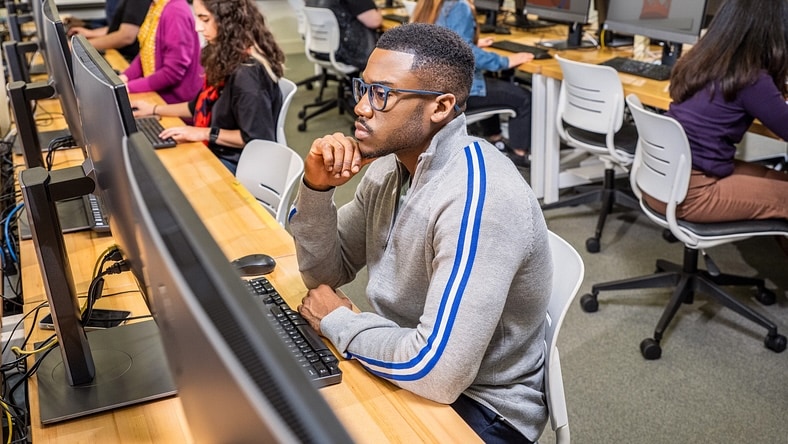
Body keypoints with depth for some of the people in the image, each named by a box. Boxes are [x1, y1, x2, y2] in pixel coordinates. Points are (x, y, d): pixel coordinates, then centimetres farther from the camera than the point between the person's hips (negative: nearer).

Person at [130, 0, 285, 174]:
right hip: (212, 150, 9)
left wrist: (206, 133, -21)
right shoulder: (226, 56, 7)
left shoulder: (247, 73, -24)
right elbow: (205, 107, 18)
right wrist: (155, 109, 14)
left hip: (232, 163, -9)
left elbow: (259, 138, -25)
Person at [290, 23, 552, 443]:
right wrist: (316, 188, -14)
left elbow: (435, 372, -34)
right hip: (410, 361, 7)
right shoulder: (394, 161, -4)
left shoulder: (478, 199, -30)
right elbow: (327, 274, 5)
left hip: (480, 407, -6)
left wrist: (337, 320, -17)